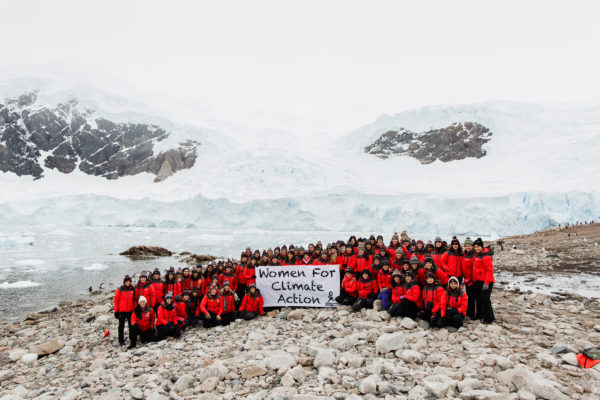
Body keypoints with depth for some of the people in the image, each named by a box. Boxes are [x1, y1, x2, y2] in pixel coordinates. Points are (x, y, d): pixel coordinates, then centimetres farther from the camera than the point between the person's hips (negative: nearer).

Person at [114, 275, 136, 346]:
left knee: (131, 325, 9)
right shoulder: (120, 290, -5)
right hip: (122, 311, -2)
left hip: (130, 310, 3)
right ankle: (121, 341, 14)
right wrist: (116, 311, -5)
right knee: (121, 326, 6)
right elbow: (116, 301, -3)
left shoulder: (133, 289, 4)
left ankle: (132, 339, 20)